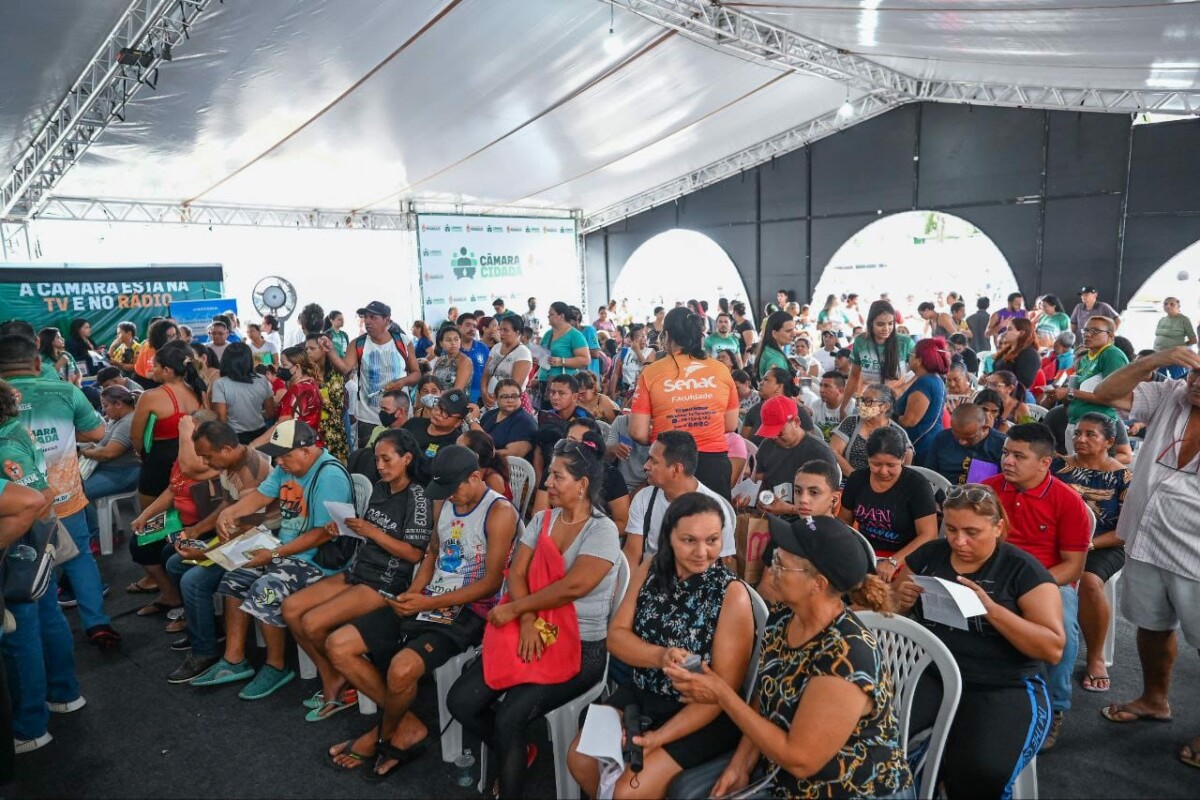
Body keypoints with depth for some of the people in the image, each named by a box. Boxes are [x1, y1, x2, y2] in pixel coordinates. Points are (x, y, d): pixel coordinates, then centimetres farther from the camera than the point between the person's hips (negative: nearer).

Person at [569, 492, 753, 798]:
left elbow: (723, 689, -19)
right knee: (581, 758, 1)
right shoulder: (651, 569, -6)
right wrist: (660, 656, -25)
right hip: (641, 694, 5)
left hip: (702, 716, -5)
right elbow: (616, 636, -5)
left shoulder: (732, 594, -21)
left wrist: (661, 737, -20)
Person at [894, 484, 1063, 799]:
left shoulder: (1023, 569, -2)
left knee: (980, 774, -29)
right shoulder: (928, 555, 8)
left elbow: (1053, 648, -9)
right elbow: (891, 608, 18)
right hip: (928, 674, 3)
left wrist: (992, 609, -21)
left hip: (1003, 688, -3)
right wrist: (900, 600, -6)